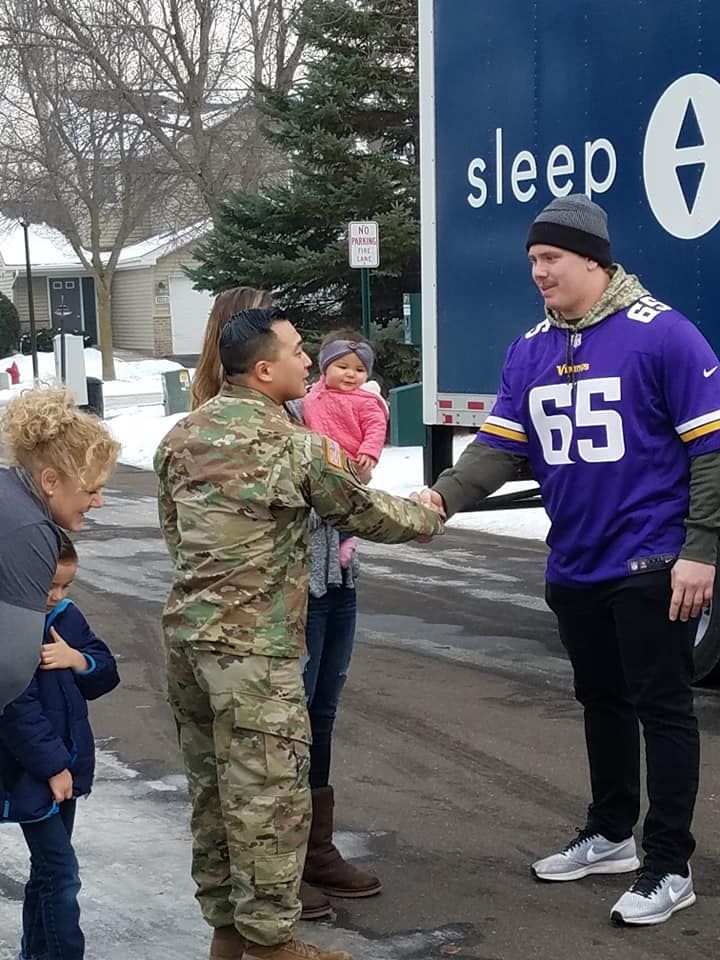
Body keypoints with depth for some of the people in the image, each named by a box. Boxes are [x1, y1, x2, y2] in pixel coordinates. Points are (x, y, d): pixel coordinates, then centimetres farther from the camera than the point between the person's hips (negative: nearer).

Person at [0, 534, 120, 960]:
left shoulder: (66, 616, 5)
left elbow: (107, 673, 10)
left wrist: (78, 660, -12)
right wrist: (53, 766, -20)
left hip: (67, 765, 8)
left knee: (48, 869, 18)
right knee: (61, 873, -8)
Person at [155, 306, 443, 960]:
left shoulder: (182, 435, 8)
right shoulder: (294, 445, -11)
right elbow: (364, 514, 1)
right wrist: (429, 516, 19)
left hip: (187, 631, 7)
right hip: (255, 645, -7)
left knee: (212, 787, 16)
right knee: (268, 795, 2)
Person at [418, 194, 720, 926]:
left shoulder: (661, 334, -14)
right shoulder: (529, 351, 6)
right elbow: (501, 446, 1)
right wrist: (443, 495, -17)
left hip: (650, 563, -7)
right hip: (574, 567, 7)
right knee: (600, 702, 19)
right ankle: (609, 835, 35)